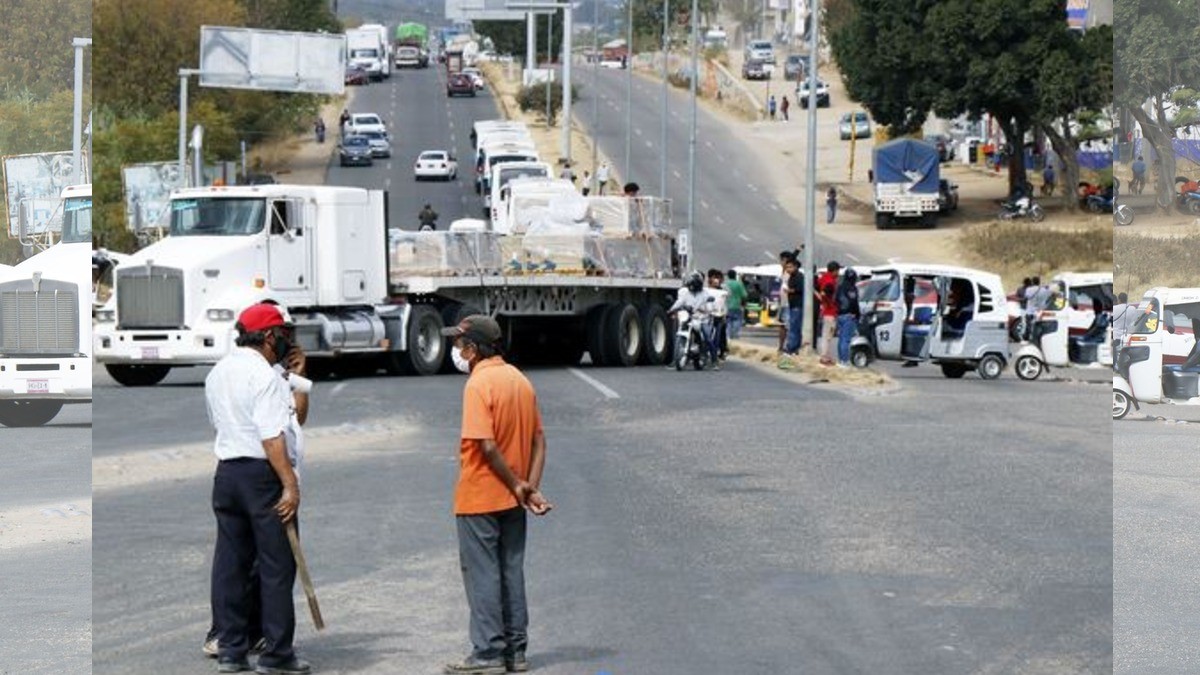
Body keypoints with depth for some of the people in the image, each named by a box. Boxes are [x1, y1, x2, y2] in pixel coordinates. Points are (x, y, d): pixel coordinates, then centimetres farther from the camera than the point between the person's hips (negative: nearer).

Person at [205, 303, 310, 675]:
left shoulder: (217, 372, 13)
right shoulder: (263, 375, -14)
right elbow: (272, 437, -20)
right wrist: (290, 484, -20)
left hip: (225, 471, 8)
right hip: (262, 473, -8)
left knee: (230, 564, 10)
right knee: (277, 566, -2)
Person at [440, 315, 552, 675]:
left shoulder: (478, 385, -17)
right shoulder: (520, 381, 9)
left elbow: (487, 446, -23)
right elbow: (538, 440, 7)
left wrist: (517, 485, -14)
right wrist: (530, 486, 0)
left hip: (479, 499, -8)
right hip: (511, 500, 8)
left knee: (482, 575, -1)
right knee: (511, 571, 12)